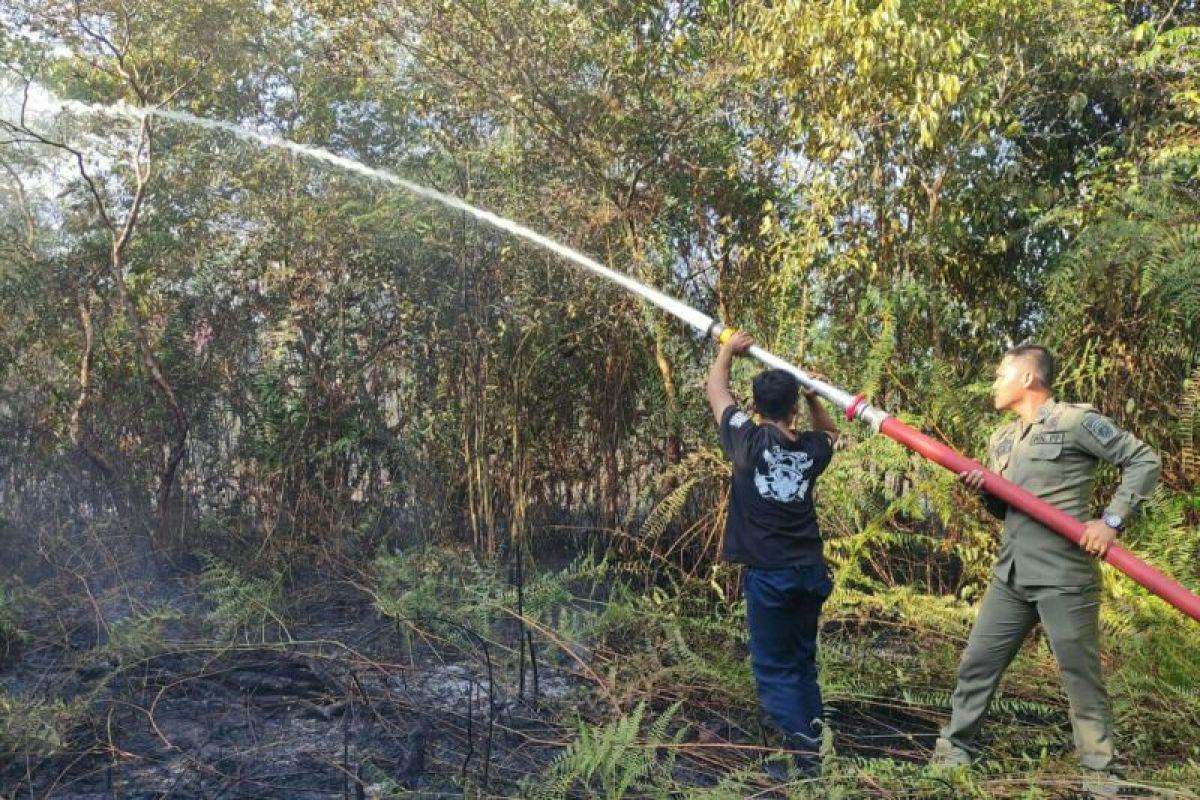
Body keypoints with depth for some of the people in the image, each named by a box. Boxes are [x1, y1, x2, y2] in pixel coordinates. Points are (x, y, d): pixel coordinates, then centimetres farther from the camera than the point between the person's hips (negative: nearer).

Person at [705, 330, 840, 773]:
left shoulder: (749, 440, -10)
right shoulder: (811, 449, 2)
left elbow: (716, 390, 4)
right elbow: (829, 431, 28)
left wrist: (729, 348, 18)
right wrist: (812, 394, 13)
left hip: (768, 574, -5)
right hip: (810, 571, 5)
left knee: (774, 669, 3)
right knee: (803, 663, 18)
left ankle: (804, 752, -3)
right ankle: (812, 744, 23)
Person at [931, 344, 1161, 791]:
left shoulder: (1075, 420, -8)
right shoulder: (1000, 441, 14)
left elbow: (1144, 460, -7)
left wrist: (1112, 520, -15)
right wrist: (984, 492, -2)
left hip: (1064, 577, -7)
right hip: (1010, 576, 7)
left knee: (1080, 677, 4)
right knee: (977, 663, 11)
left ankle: (1098, 770, 22)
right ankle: (954, 748, 24)